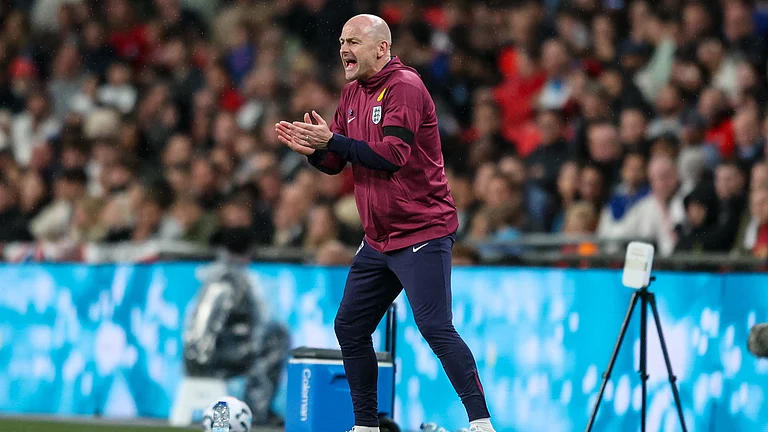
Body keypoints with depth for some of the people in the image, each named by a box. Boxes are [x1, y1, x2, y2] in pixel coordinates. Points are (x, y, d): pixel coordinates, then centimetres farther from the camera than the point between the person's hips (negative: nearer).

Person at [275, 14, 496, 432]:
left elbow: (392, 156, -24)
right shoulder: (353, 92, 13)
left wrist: (332, 140, -21)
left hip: (422, 233, -9)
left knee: (435, 328, -17)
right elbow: (335, 162, 16)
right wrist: (312, 148, -5)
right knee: (350, 328, 11)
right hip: (378, 238, 9)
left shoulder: (404, 86, -13)